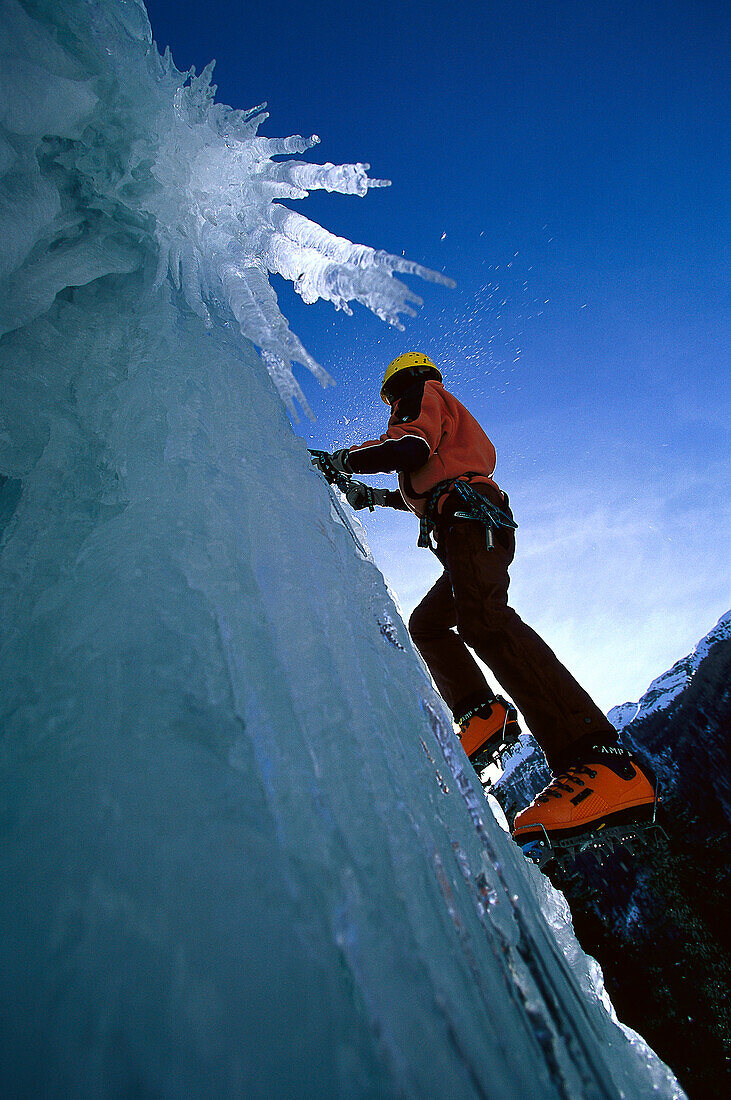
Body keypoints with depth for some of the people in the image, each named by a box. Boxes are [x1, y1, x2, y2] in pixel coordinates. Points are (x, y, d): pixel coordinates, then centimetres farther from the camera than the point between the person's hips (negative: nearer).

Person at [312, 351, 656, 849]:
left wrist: (342, 459, -2)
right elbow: (428, 488, 38)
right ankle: (483, 713, -4)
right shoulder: (451, 416, 39)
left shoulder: (421, 393, 13)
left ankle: (601, 762, -44)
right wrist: (374, 495, 39)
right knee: (426, 625, 18)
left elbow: (411, 447, -8)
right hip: (477, 527, 11)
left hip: (470, 519, -11)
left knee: (482, 619, -31)